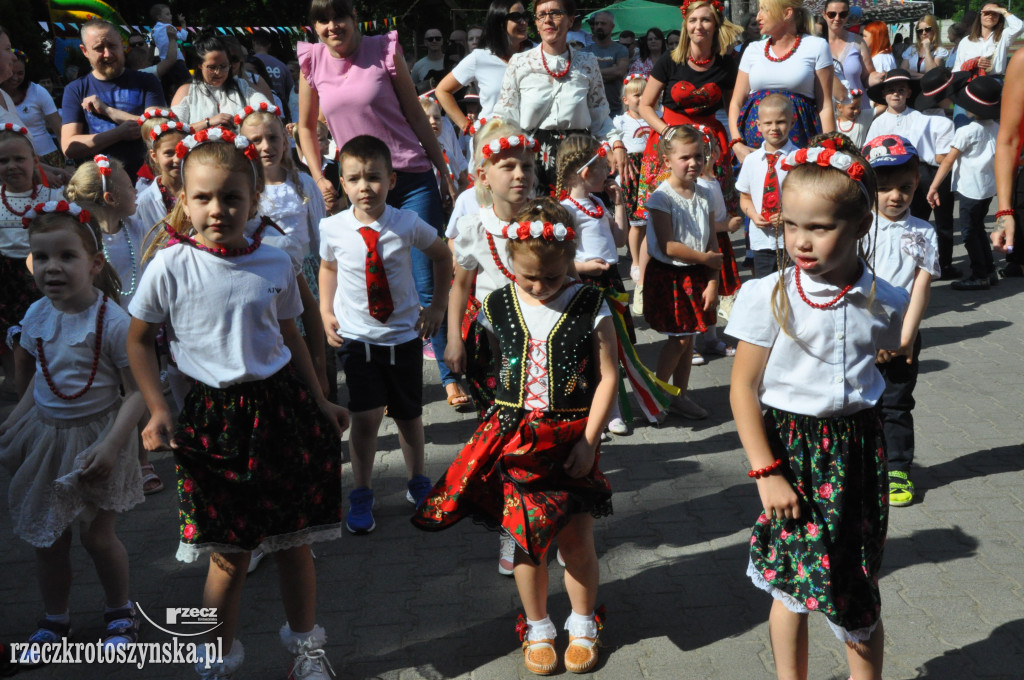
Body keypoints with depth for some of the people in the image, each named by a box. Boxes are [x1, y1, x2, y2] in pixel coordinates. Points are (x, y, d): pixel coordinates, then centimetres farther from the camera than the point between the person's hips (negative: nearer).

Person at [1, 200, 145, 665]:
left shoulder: (114, 322, -19)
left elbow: (137, 392, -17)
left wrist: (110, 444, -25)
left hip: (93, 436, -5)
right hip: (45, 434, 5)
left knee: (97, 535, 2)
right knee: (48, 536, 12)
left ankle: (120, 612, 28)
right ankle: (55, 622, 33)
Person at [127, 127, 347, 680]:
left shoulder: (274, 264, -1)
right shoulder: (170, 267, -9)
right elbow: (139, 341, 3)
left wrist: (319, 402, 14)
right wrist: (157, 412, -4)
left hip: (282, 405, 2)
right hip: (214, 417, -2)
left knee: (294, 542, 12)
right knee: (229, 553, 7)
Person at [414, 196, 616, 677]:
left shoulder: (589, 306, -6)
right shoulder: (497, 307, -1)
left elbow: (607, 376, -5)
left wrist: (589, 440, -8)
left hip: (572, 438, -1)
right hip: (516, 440, 2)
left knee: (577, 538, 5)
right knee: (526, 538, 8)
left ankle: (583, 625, 29)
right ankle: (537, 628, 28)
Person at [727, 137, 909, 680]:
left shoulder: (883, 303, -4)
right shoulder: (768, 297, -12)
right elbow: (742, 389, -9)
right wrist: (766, 472, -12)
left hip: (857, 448, 2)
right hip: (791, 447, -1)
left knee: (859, 593, 9)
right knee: (792, 585, 10)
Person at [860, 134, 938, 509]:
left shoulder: (923, 233, 1)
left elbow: (921, 288, -5)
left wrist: (904, 338, -14)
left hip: (903, 339, 1)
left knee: (896, 405, 10)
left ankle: (898, 470, 21)